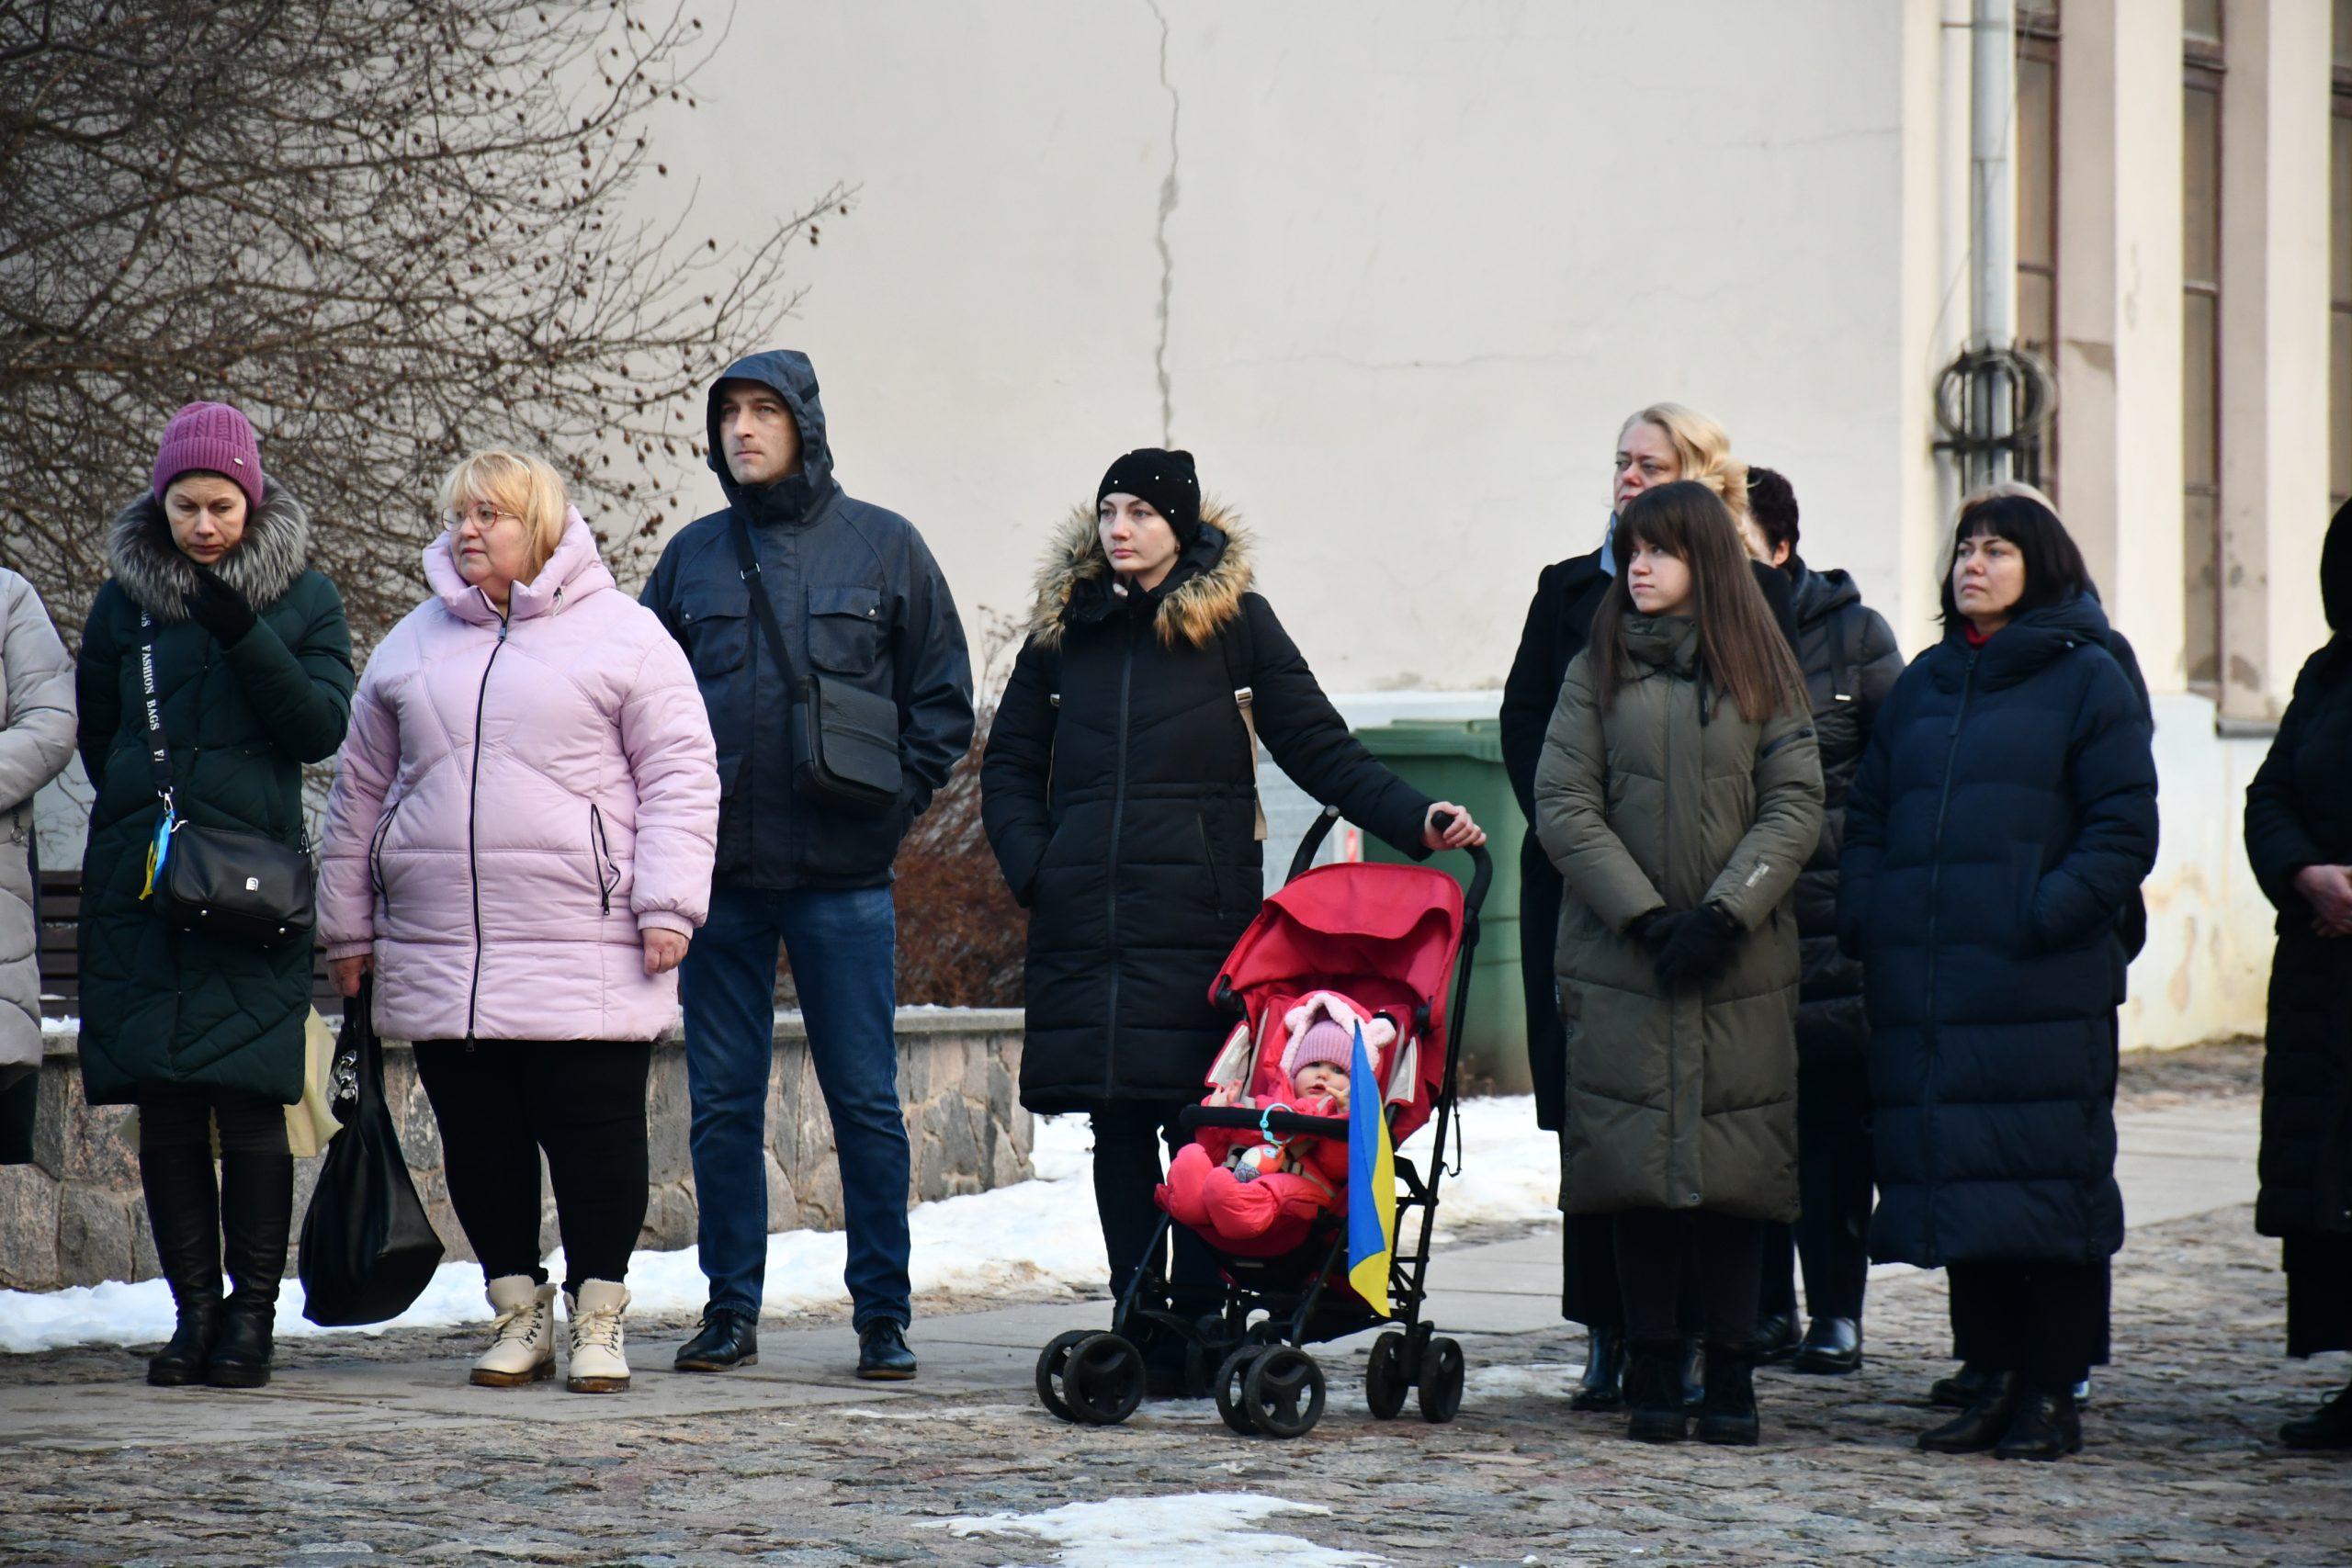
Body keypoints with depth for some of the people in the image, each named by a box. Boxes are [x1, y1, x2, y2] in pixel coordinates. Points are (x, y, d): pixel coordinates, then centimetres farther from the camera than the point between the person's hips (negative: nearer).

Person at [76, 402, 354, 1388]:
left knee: (250, 1103, -7)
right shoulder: (125, 596, 9)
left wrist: (246, 637, -16)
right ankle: (194, 1308, 7)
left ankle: (251, 1313, 0)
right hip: (139, 887, 2)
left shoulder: (303, 598, 4)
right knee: (164, 1109, 1)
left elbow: (322, 730, -6)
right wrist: (145, 809, 12)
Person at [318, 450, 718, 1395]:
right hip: (438, 954, 4)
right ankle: (518, 1310, 18)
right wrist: (347, 927, 17)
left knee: (596, 1139, -2)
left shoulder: (621, 635, 2)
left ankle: (597, 1317, 10)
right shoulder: (412, 645, 15)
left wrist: (667, 904, -10)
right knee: (478, 1142, 6)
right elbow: (359, 792, 20)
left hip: (589, 954, -4)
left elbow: (680, 776, -1)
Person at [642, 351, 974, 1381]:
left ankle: (883, 1313, 6)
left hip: (844, 877, -2)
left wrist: (894, 803, -3)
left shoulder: (883, 546, 3)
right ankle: (731, 1307, 13)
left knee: (865, 1101, -1)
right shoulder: (693, 555, 10)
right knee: (723, 1101, 5)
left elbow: (943, 697, 6)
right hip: (719, 872, 3)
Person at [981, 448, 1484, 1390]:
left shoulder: (1235, 623, 6)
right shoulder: (1065, 626, 15)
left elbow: (1317, 747, 6)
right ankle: (1141, 1336, 7)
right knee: (1118, 1125, 1)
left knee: (1200, 1120, -7)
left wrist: (1413, 819, -6)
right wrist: (1030, 865, 4)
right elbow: (1009, 765, 20)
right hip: (1088, 918, 3)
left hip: (1200, 917, -3)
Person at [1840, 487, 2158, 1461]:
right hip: (1925, 986, 5)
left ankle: (2052, 1391, 1)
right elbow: (1867, 813, 20)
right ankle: (1991, 1377, 14)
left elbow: (2124, 829, -5)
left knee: (2050, 1181, -4)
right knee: (1957, 1184, 6)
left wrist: (2049, 914, -15)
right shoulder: (1924, 685, 17)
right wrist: (1864, 917, 5)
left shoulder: (2086, 680, 1)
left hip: (2045, 985, -5)